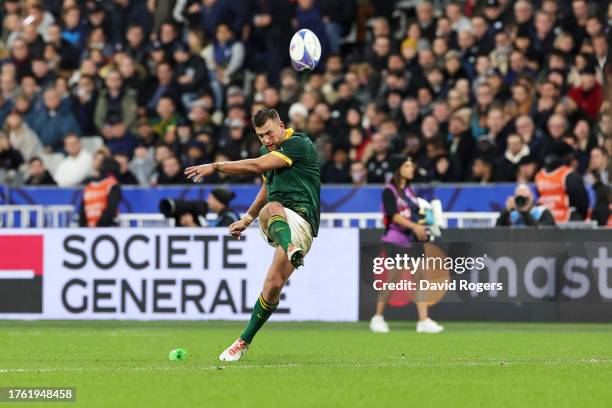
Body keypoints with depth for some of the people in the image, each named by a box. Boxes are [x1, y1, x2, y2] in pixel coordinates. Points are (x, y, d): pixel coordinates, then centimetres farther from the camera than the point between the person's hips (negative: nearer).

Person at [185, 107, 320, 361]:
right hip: (277, 225, 8)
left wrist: (215, 167, -11)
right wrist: (246, 220, 40)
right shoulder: (271, 152, 21)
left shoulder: (298, 144, -8)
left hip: (300, 221, -8)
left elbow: (256, 166, -15)